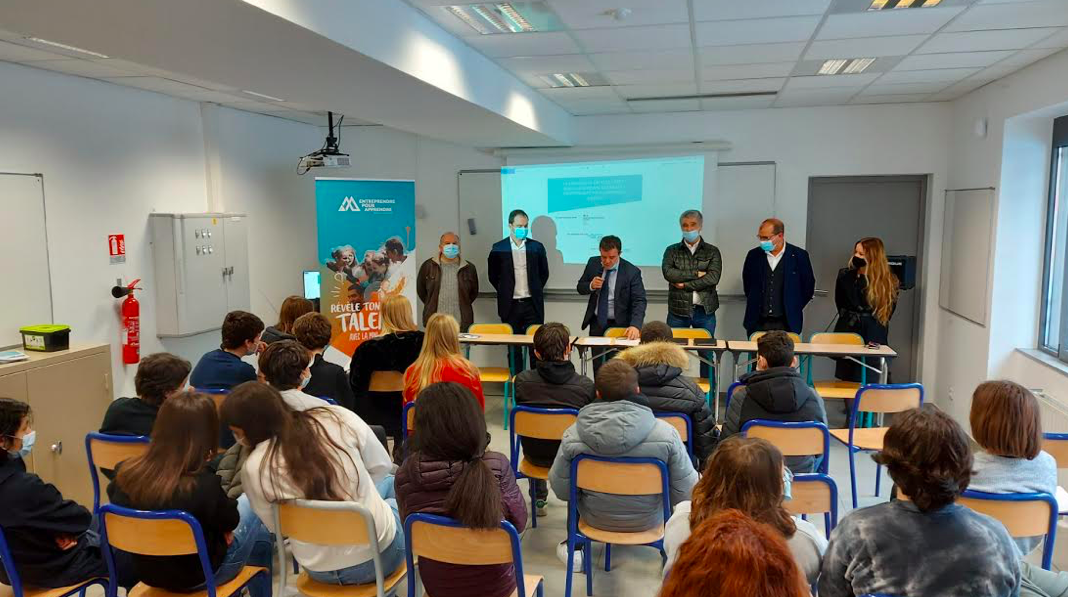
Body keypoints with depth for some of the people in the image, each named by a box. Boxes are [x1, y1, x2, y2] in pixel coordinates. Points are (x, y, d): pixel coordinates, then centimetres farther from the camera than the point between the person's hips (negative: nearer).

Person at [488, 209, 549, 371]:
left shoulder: (537, 247, 3)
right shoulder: (499, 248, 0)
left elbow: (544, 273, 15)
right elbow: (493, 275, 10)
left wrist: (536, 290, 10)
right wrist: (505, 292, 7)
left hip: (532, 304, 1)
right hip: (510, 305, -1)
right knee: (513, 349, 5)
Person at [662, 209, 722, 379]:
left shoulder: (712, 251, 7)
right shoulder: (672, 250, 8)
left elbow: (713, 277, -8)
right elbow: (668, 273, -10)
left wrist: (685, 284, -10)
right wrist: (696, 274, -12)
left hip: (705, 311, 0)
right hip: (678, 310, 0)